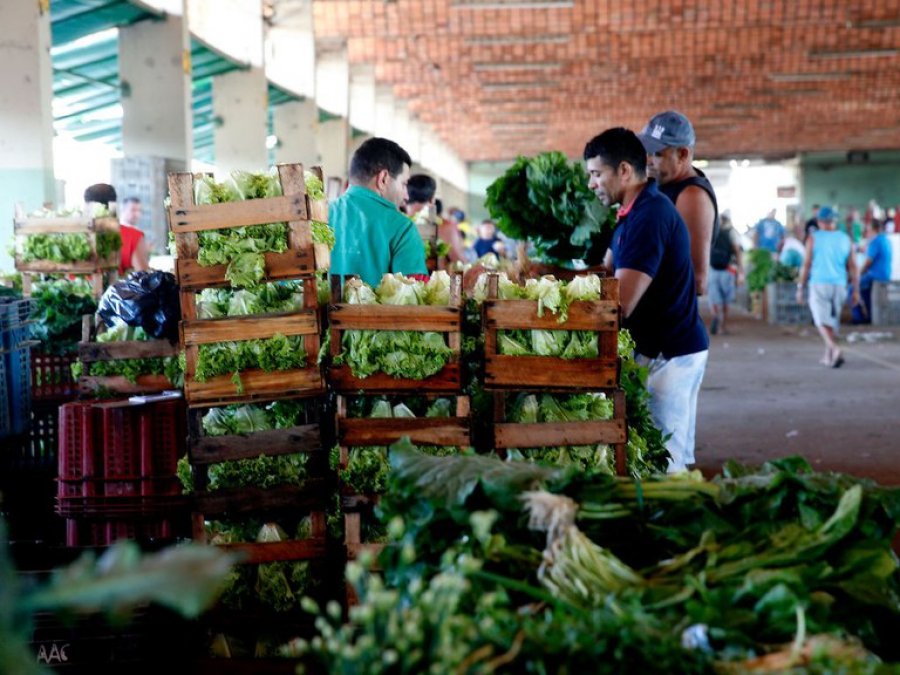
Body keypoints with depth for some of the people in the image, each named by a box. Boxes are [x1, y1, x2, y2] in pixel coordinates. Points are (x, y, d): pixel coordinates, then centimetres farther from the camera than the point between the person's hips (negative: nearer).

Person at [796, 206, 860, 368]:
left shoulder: (813, 239, -4)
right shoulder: (845, 239, 5)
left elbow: (806, 265, -5)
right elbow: (852, 267, 3)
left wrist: (800, 288, 1)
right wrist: (856, 290, 7)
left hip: (819, 284, -4)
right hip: (839, 285, 4)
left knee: (822, 321, -7)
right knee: (832, 320, 17)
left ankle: (835, 350, -29)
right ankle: (828, 357, 23)